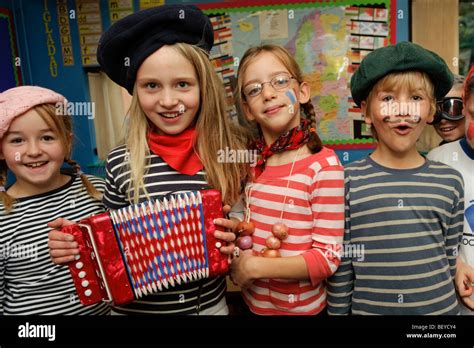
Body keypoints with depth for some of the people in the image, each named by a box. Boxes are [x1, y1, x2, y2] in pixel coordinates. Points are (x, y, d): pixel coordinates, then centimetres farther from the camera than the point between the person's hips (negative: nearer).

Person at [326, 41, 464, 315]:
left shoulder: (450, 181, -4)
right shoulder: (347, 182, -13)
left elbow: (451, 260, 5)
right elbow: (340, 267, -8)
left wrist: (446, 302, 8)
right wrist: (339, 311, -4)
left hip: (440, 308, 3)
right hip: (367, 308, -2)